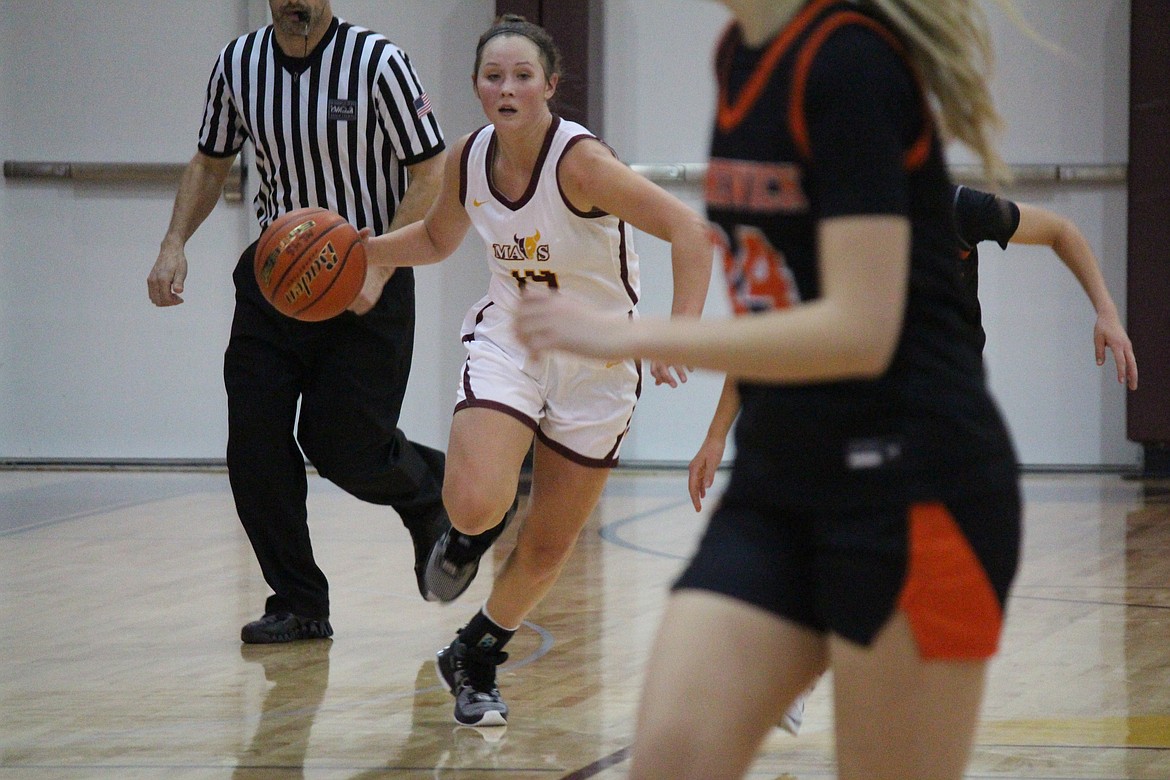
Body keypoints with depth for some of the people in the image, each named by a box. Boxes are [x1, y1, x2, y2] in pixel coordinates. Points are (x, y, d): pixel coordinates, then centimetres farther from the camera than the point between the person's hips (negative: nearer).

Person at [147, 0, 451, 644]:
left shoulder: (378, 62, -14)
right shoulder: (238, 64, 0)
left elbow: (432, 173, -12)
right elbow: (210, 161, 14)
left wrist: (378, 266, -21)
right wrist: (175, 243, -2)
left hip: (366, 283, -4)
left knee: (345, 447, -7)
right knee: (254, 446, -6)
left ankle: (430, 494, 29)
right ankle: (298, 605, 7)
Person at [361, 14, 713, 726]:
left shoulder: (580, 161, -25)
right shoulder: (468, 159, -8)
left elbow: (690, 231, -29)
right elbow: (436, 239, 14)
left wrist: (681, 334, -40)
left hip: (597, 360, -2)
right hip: (508, 340, 2)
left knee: (550, 547, 7)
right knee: (475, 504, -23)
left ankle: (475, 659, 32)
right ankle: (473, 532, 15)